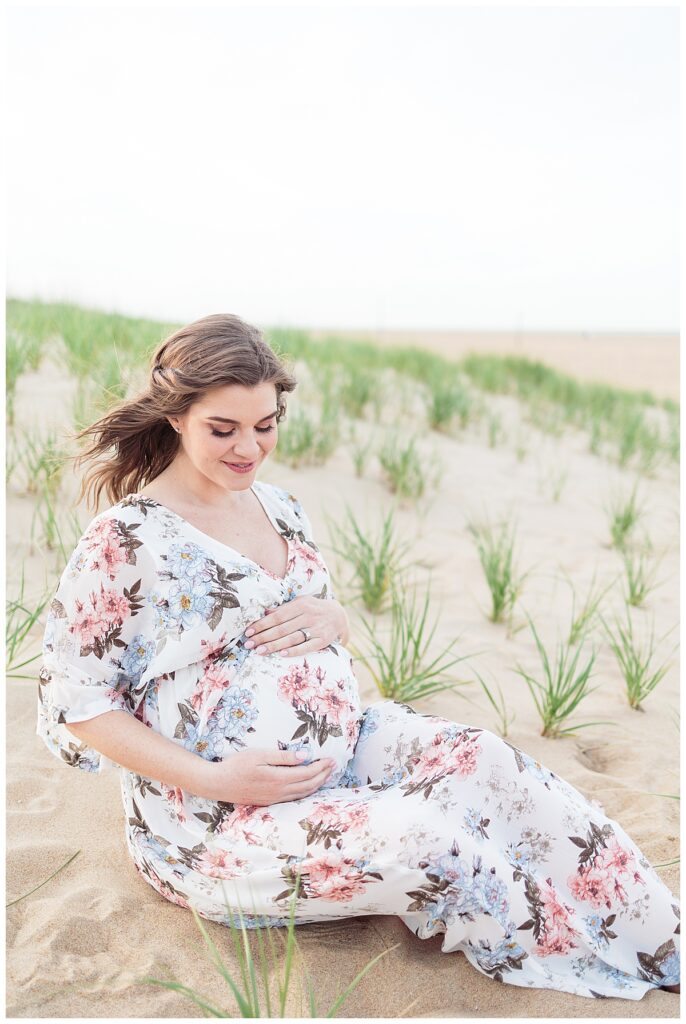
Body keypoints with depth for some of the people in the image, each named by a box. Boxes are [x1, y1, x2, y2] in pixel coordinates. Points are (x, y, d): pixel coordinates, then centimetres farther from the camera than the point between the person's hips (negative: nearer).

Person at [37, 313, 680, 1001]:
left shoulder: (279, 508, 6)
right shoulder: (126, 543, -15)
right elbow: (76, 703, -12)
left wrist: (330, 619, -8)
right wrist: (214, 779, -20)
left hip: (340, 748, 6)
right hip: (213, 818, -6)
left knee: (481, 760, -18)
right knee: (426, 838, -26)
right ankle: (602, 976, -2)